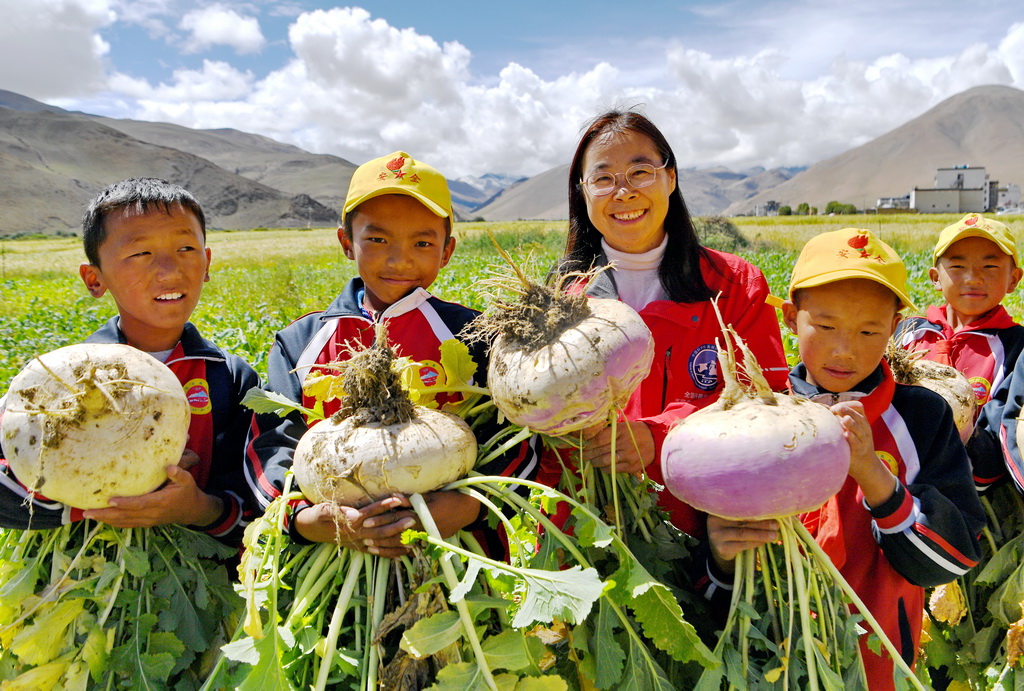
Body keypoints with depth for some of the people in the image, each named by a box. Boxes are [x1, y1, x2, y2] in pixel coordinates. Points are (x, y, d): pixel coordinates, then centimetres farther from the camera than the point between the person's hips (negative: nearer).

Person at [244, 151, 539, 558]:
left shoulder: (471, 336, 6)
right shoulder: (299, 343, 10)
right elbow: (270, 446, 4)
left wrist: (465, 506, -18)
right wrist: (310, 519, -15)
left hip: (450, 551, -1)